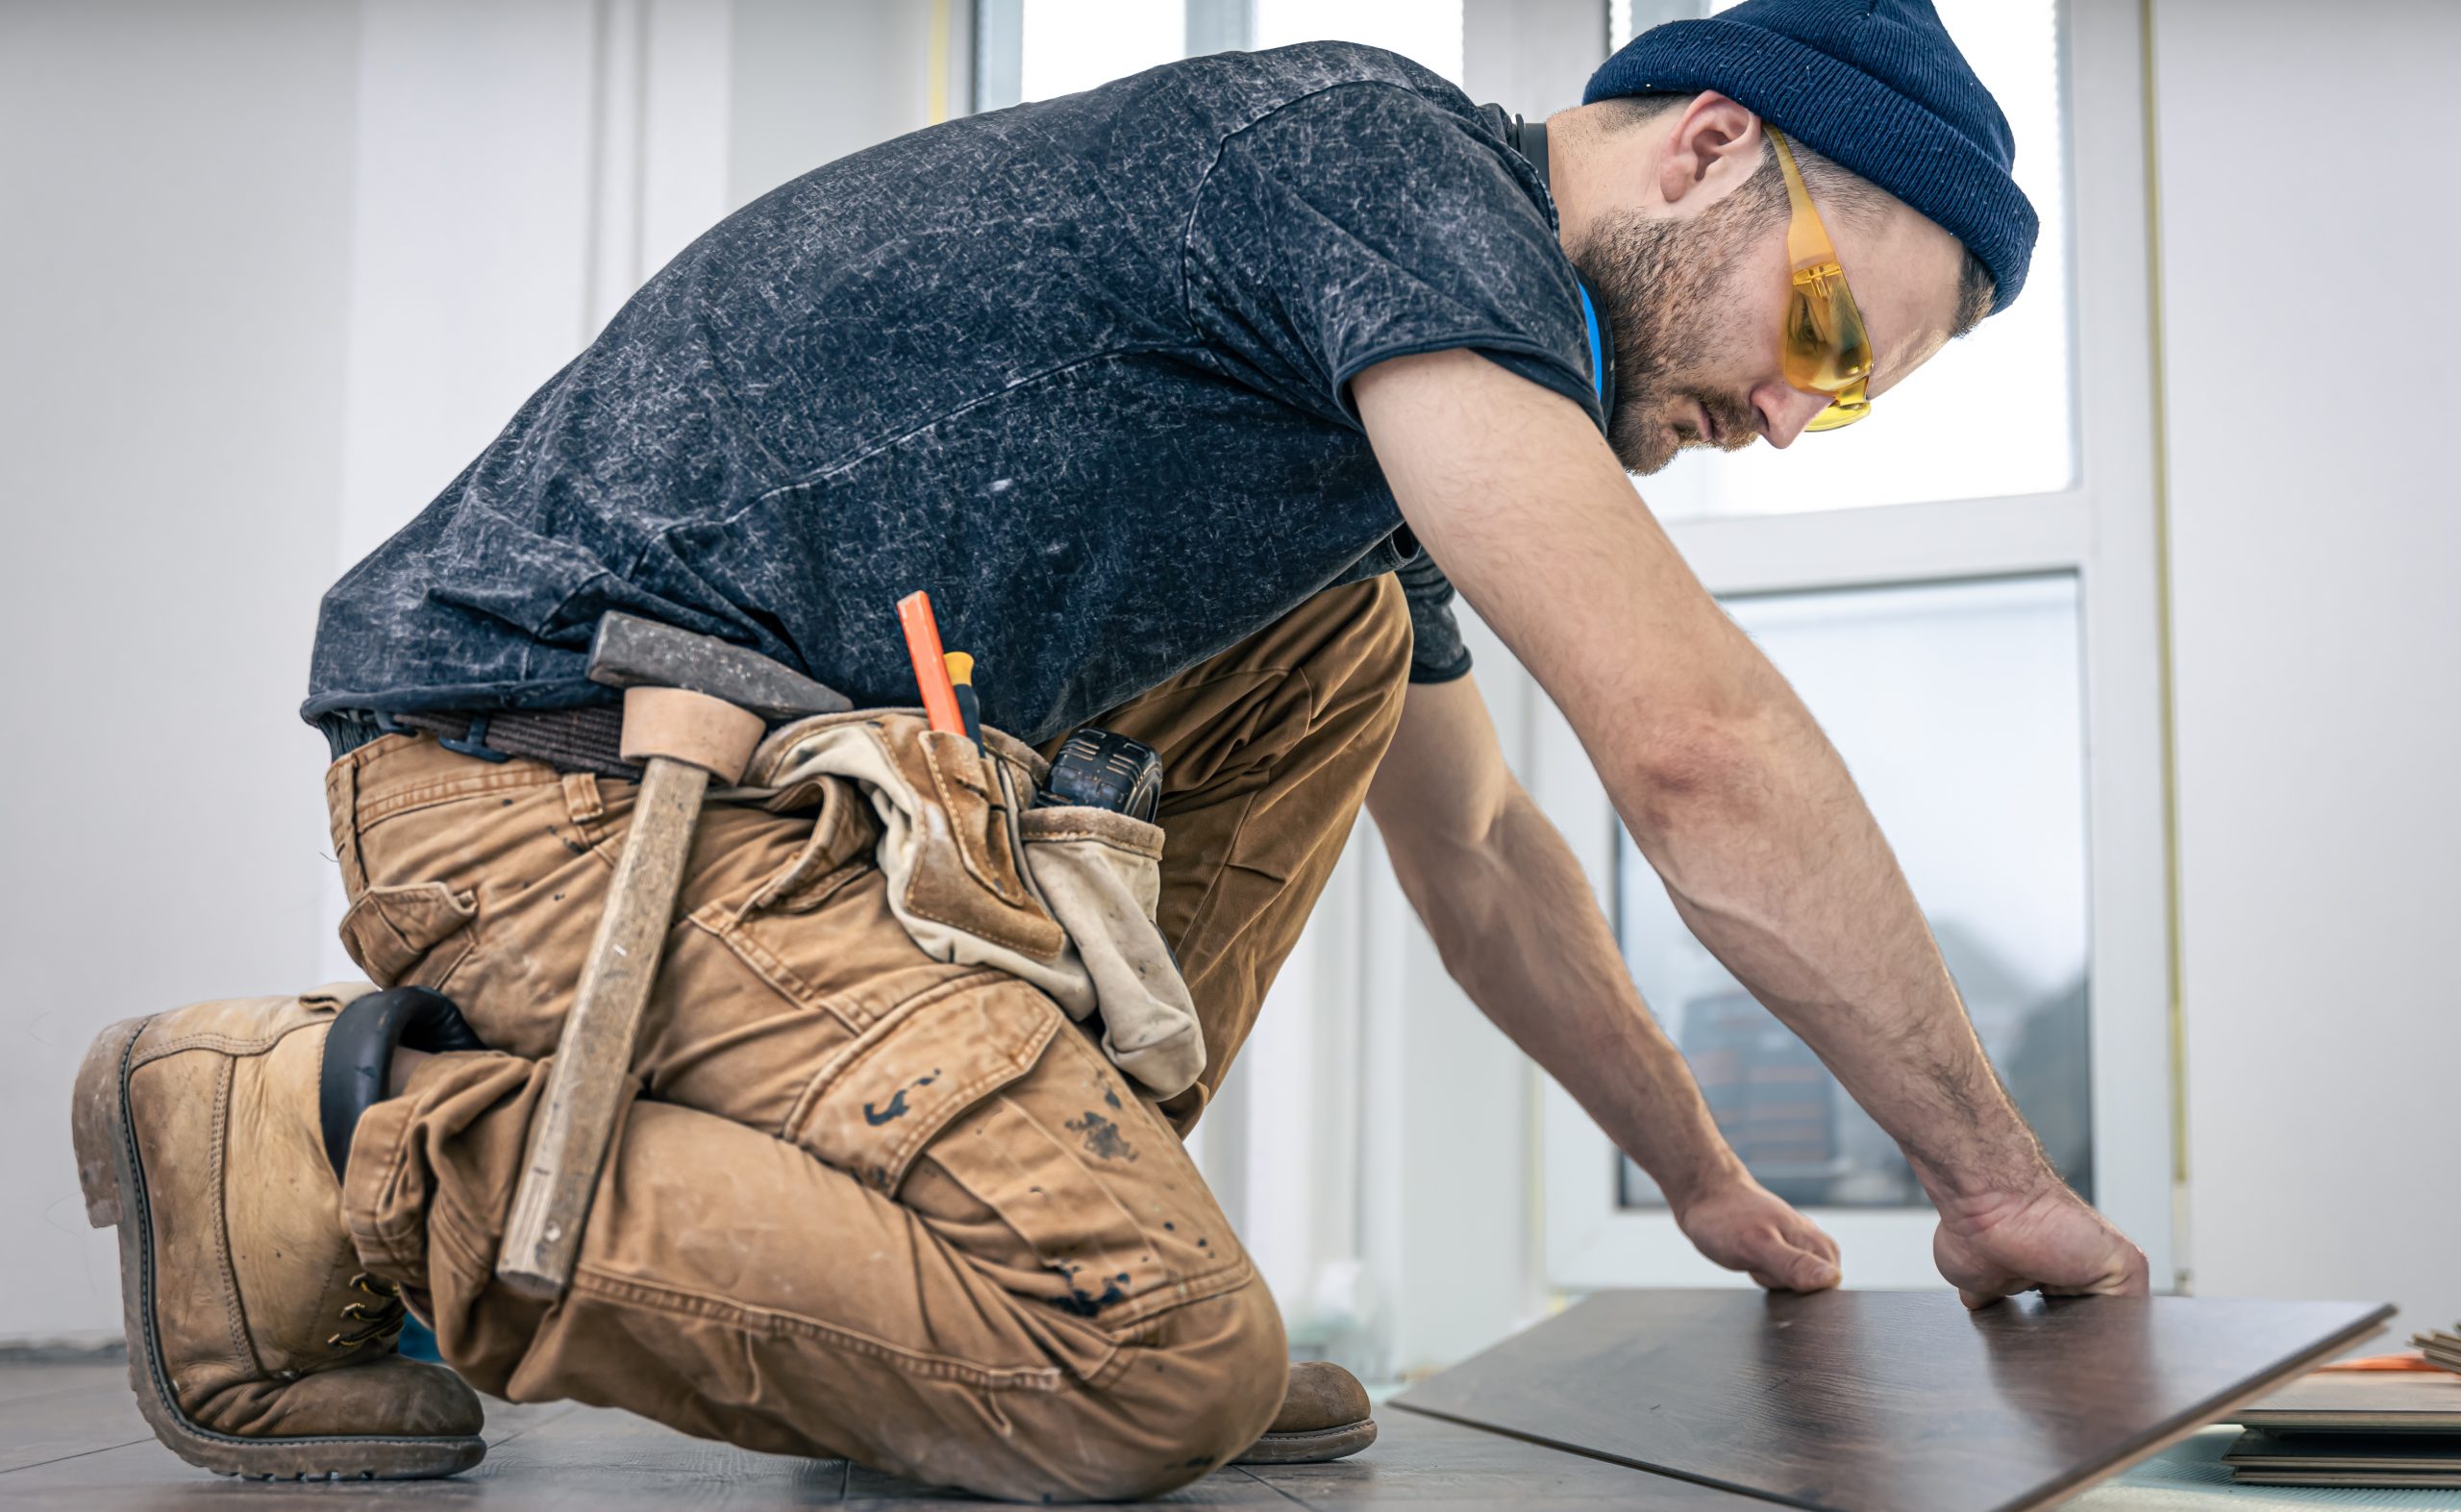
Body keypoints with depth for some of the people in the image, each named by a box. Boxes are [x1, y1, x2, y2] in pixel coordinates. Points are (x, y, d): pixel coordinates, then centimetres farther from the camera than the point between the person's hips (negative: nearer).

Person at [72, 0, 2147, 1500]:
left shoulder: (1383, 415, 18)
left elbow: (1476, 850, 31)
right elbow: (1692, 739, -20)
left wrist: (1707, 1180, 34)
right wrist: (1996, 1178, -10)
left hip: (788, 761, 10)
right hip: (555, 744, -10)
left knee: (1343, 643, 15)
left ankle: (1066, 1208, 6)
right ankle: (336, 1148, -9)